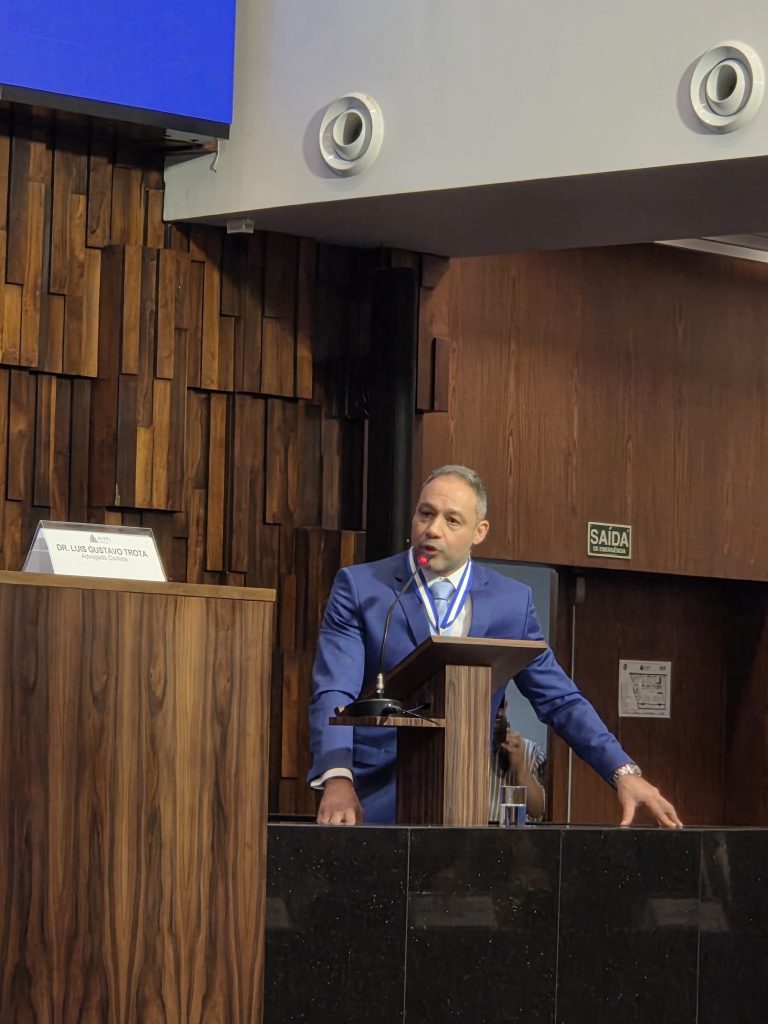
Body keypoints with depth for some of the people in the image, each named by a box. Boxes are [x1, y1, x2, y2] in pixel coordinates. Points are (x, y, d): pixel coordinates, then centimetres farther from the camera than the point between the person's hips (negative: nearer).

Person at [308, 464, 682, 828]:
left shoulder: (512, 601, 7)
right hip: (375, 803, -3)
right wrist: (337, 779, -27)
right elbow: (333, 694, -9)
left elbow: (558, 699, 9)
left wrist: (624, 772, -3)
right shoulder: (358, 587, 0)